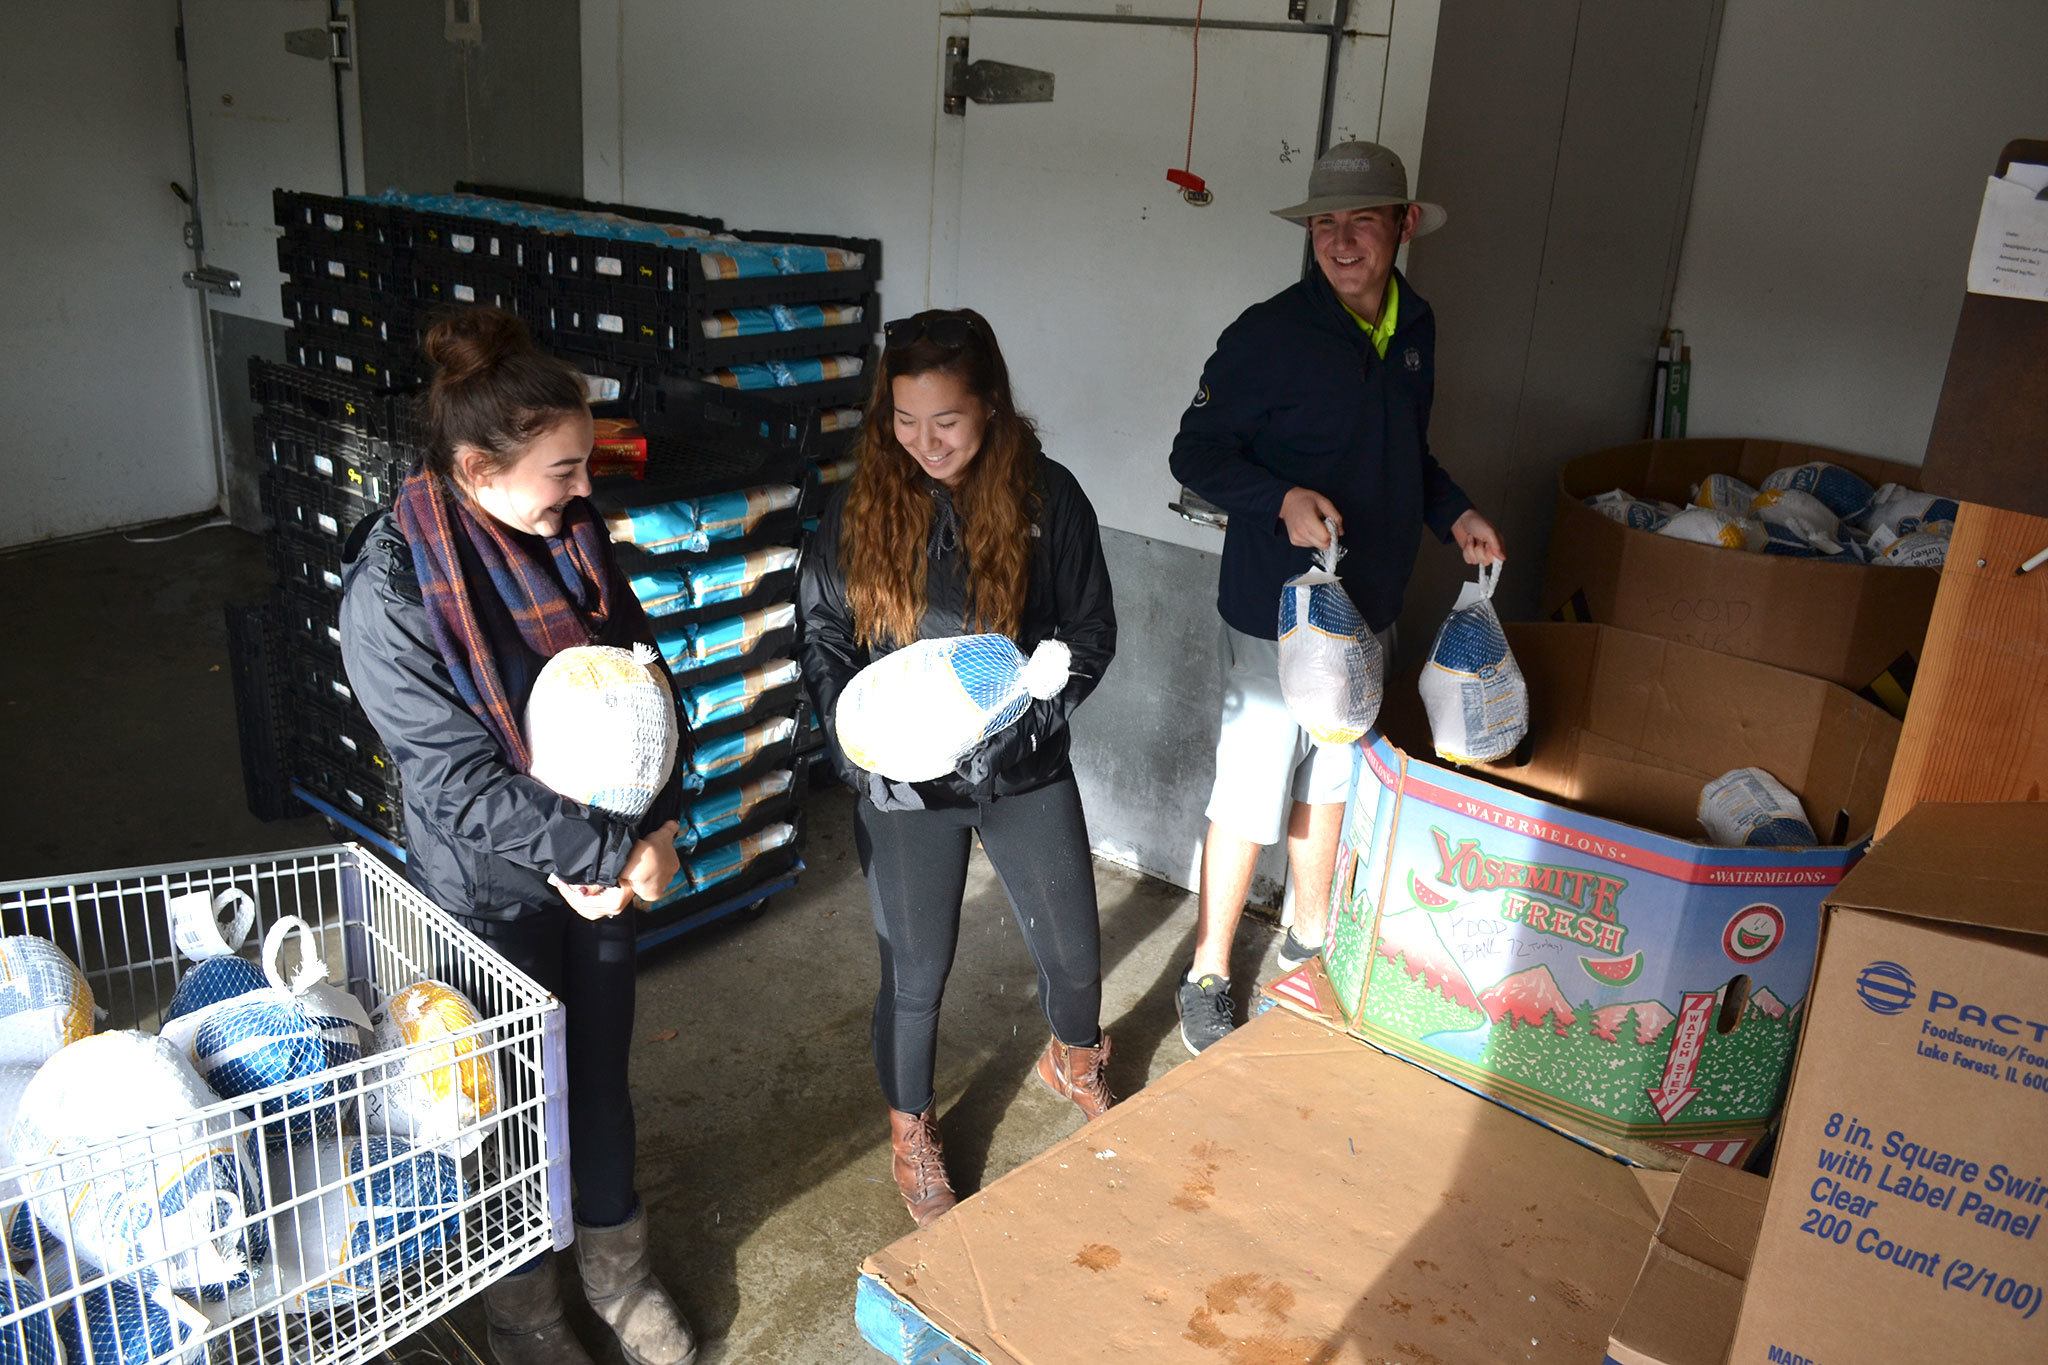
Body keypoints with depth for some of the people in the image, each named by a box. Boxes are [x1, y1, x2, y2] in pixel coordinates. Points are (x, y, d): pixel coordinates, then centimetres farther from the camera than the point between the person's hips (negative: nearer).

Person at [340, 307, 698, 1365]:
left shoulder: (572, 528, -8)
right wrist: (614, 854, -22)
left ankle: (615, 1266, 45)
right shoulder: (387, 592, -24)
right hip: (490, 891, -5)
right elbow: (463, 782, -24)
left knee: (602, 1066, 20)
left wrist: (651, 833, -13)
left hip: (603, 866, 5)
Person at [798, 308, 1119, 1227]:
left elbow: (1091, 633, -2)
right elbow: (823, 637, 0)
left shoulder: (1048, 497, -8)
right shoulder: (861, 505, -7)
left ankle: (1074, 1064, 50)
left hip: (1024, 772, 1)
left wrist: (1030, 719, -16)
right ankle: (911, 1134, 39)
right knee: (916, 972, 12)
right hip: (904, 784, -1)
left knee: (1073, 952, 14)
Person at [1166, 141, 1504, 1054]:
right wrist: (1282, 498, -30)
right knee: (1249, 798, 2)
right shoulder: (1268, 334, -17)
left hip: (1368, 607, 7)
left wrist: (1454, 515, 3)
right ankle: (1208, 976, 21)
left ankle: (1311, 937, 42)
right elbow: (1196, 453, -14)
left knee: (1332, 780, 21)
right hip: (1275, 612, -6)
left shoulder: (1415, 327, 4)